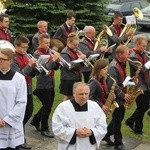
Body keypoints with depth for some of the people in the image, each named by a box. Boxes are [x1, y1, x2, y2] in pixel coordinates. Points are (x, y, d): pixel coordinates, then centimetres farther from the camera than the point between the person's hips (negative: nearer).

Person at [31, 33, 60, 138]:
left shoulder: (49, 52, 10)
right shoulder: (37, 54, -12)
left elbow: (55, 67, 10)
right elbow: (43, 69, -23)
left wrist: (57, 61, -9)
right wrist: (53, 59, -26)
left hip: (51, 83, 8)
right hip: (43, 84, -8)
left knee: (48, 106, 16)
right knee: (47, 107, -3)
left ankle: (35, 121, 35)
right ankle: (44, 129, 11)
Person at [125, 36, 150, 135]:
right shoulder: (132, 56, -16)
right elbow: (142, 69, -24)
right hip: (139, 85, -8)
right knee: (141, 108, 1)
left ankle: (130, 121, 31)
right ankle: (138, 129, 18)